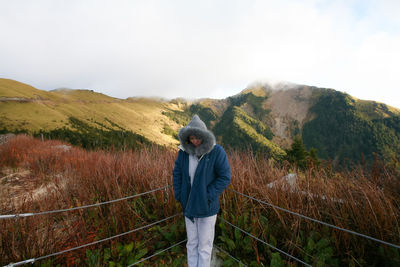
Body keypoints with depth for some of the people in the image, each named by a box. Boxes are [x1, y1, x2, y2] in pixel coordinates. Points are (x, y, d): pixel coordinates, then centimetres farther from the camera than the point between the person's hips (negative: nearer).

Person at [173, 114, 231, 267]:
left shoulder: (217, 151, -18)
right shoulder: (184, 151, -6)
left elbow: (225, 177, -15)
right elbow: (177, 174, 4)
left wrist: (207, 196, -18)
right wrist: (179, 196, -2)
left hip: (207, 207, -4)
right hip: (189, 205, 4)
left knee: (204, 244, 11)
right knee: (191, 242, 19)